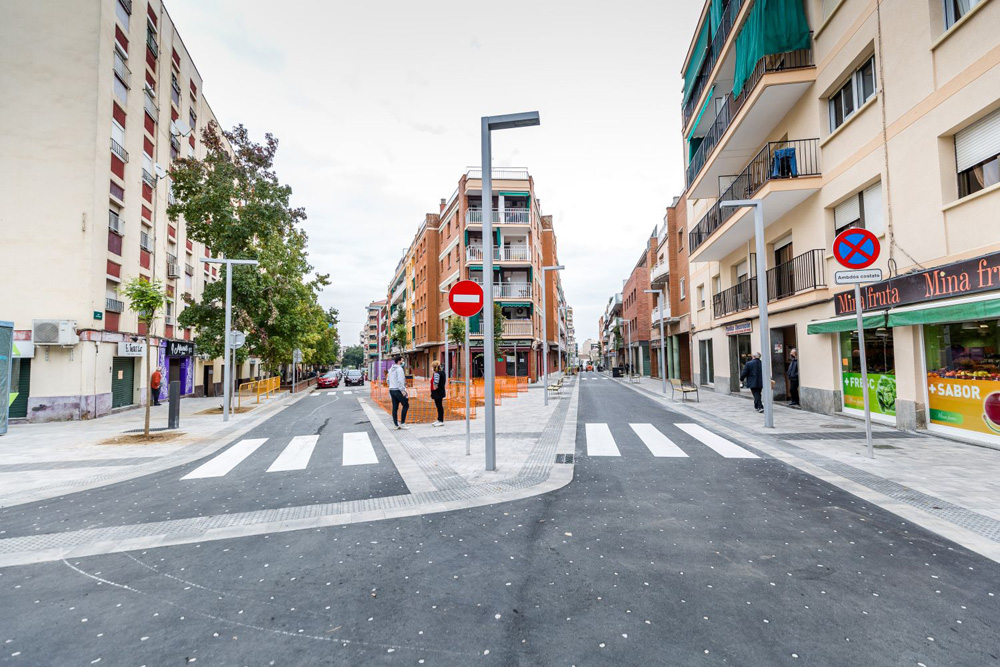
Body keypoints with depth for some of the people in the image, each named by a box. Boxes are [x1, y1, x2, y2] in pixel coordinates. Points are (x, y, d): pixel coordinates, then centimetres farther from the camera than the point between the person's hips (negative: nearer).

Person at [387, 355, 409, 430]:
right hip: (398, 390, -8)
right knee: (406, 405, 2)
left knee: (395, 407, 9)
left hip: (392, 390, 8)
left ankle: (396, 424, 11)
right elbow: (400, 381, -20)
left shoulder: (391, 369, 15)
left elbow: (388, 380, 18)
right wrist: (403, 392, -17)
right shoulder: (399, 369, -13)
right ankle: (402, 423, 1)